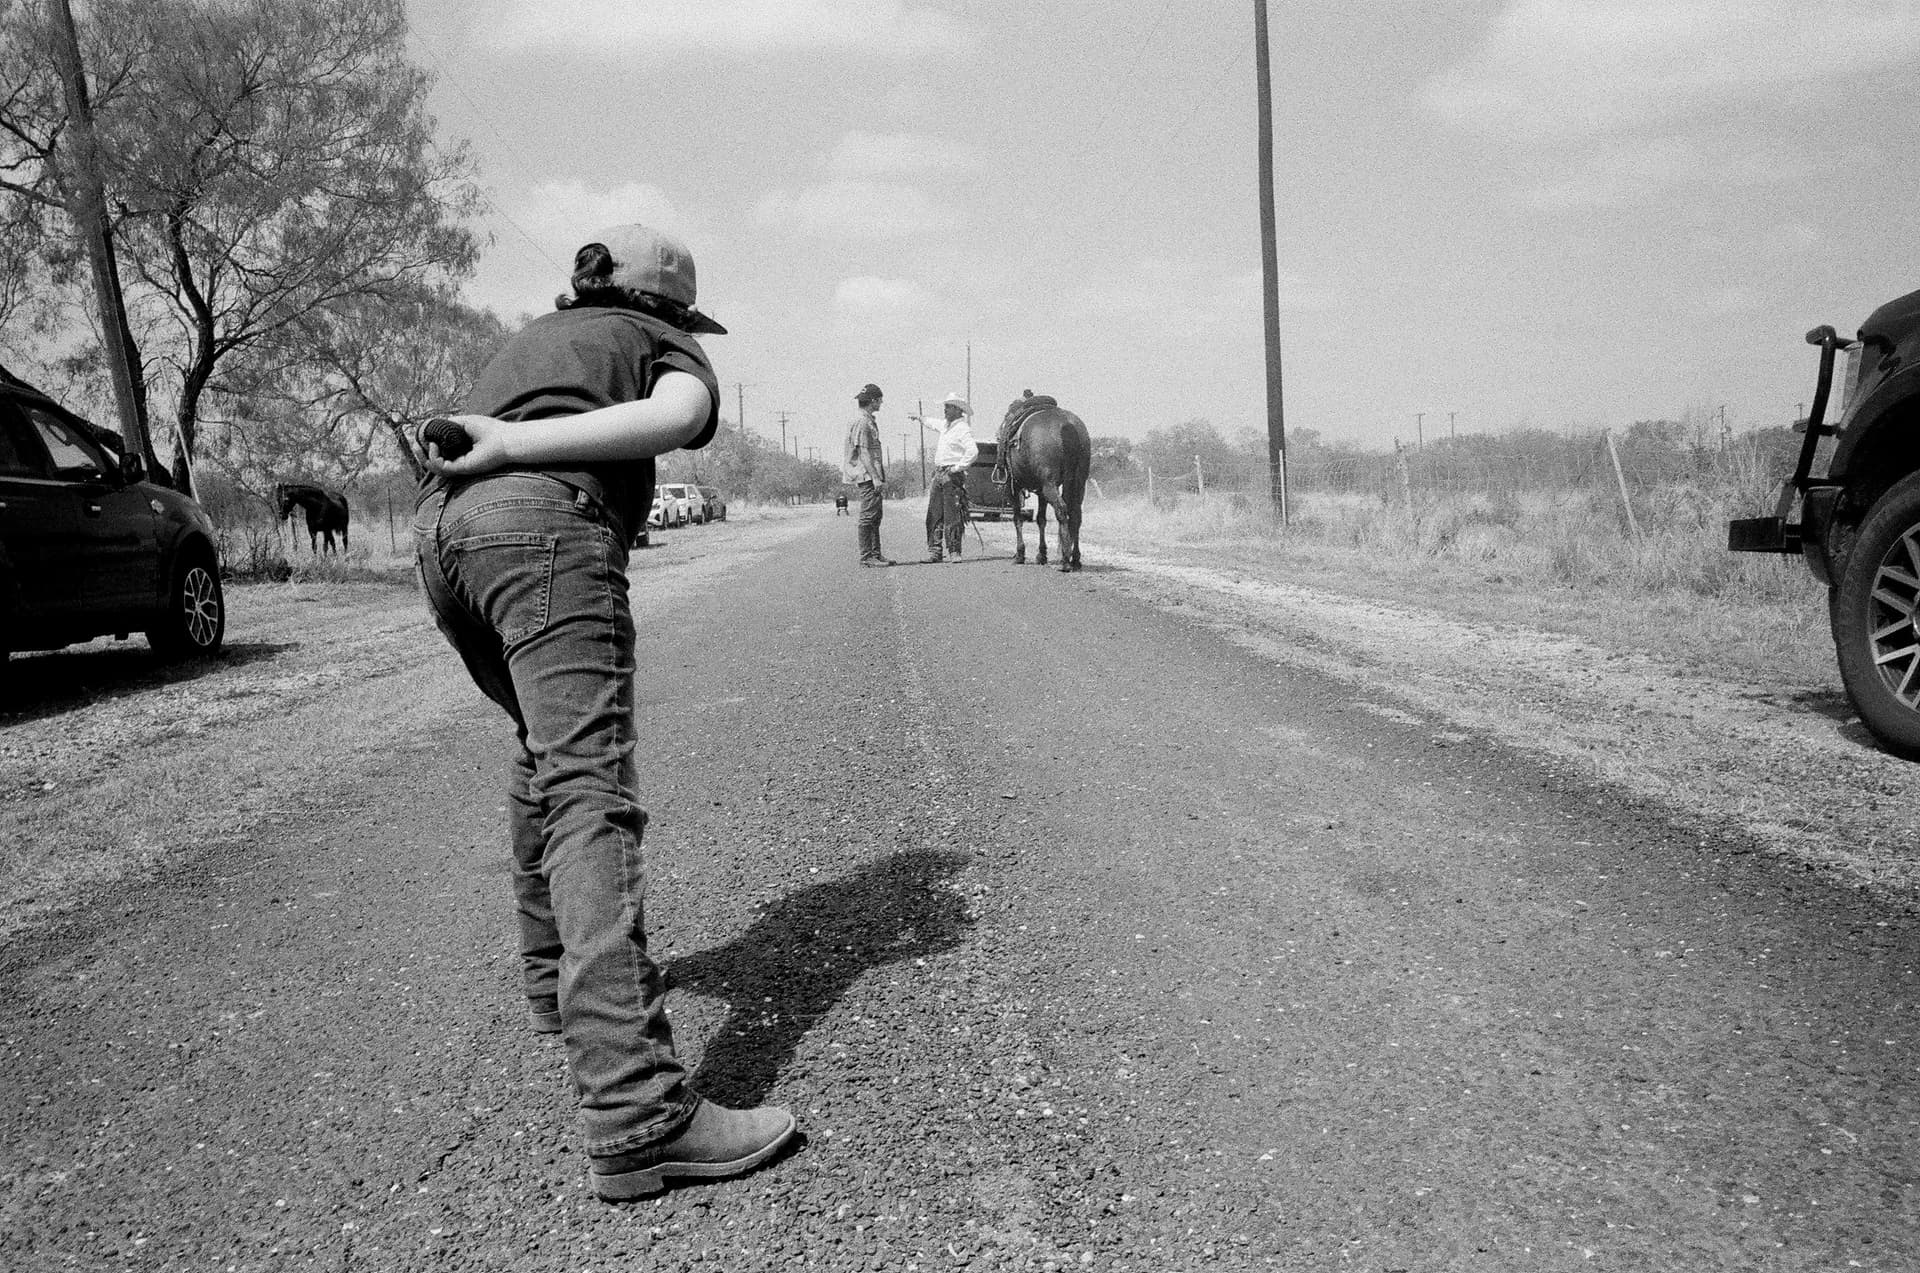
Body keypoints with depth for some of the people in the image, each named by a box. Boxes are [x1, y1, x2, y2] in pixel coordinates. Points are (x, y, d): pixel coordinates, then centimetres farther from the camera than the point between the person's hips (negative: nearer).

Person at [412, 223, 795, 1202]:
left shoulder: (530, 338, 38)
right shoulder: (665, 344, 21)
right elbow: (680, 415, -4)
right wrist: (509, 445, -8)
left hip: (439, 531, 7)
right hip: (544, 525, -7)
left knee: (545, 749, 26)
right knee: (590, 787, -18)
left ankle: (556, 976, 35)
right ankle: (636, 1113, -26)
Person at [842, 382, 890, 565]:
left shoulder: (869, 421, 19)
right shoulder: (861, 422, -13)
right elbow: (863, 452, -18)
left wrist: (880, 477, 23)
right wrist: (876, 478, -22)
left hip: (873, 478, 11)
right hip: (867, 476, -11)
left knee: (875, 517, 12)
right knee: (868, 517, -9)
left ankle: (876, 554, 17)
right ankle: (866, 556, -8)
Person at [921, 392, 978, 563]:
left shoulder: (962, 429, -11)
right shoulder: (946, 427, 16)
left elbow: (973, 450, -24)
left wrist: (958, 467, -21)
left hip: (952, 476, -9)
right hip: (939, 474, 9)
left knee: (952, 515, -6)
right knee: (934, 514, 6)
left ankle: (954, 551, 0)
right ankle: (934, 551, 10)